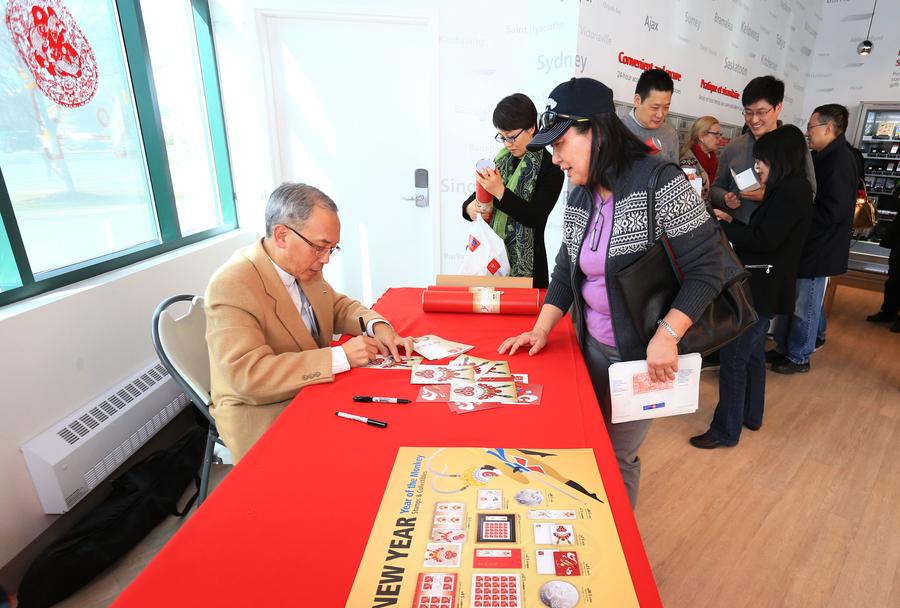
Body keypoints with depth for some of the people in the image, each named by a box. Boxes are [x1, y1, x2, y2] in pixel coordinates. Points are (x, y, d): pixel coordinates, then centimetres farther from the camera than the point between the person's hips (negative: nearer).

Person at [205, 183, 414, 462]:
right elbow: (248, 374, -29)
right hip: (264, 417, -7)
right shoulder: (232, 286, -23)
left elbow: (339, 307, 13)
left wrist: (377, 327, -8)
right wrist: (340, 357, -30)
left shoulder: (304, 266, -1)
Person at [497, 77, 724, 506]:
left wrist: (666, 337, -24)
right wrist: (540, 331, 1)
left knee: (617, 456, 6)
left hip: (646, 355, -6)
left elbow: (706, 268, -16)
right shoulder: (579, 196, 3)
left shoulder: (661, 184, -18)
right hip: (592, 346, 7)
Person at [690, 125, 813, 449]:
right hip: (763, 285, 10)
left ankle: (726, 431, 6)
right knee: (752, 352, 20)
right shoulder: (788, 190, 13)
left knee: (734, 357, -4)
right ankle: (750, 415, 35)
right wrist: (730, 222, 6)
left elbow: (762, 240, -22)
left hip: (762, 287, -10)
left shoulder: (791, 192, -17)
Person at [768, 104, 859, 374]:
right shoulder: (823, 157, 11)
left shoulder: (841, 160, -18)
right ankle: (783, 348, 30)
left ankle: (799, 358, 19)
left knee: (805, 307, 4)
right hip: (801, 246, 9)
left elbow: (832, 212, -24)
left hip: (818, 250, -9)